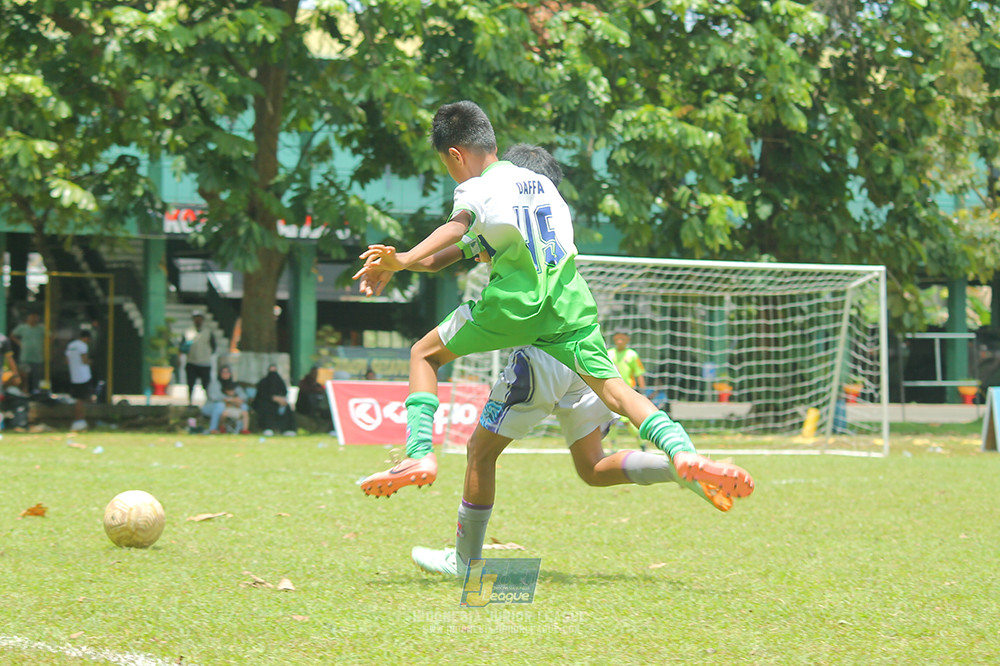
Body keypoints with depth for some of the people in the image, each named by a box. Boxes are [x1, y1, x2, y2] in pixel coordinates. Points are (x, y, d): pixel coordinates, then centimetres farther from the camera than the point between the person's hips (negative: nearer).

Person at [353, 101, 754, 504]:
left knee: (424, 354, 13)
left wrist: (403, 261, -32)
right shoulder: (542, 182, 25)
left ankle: (419, 455, -4)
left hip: (515, 303, -5)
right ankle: (683, 451, -28)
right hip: (570, 300, 5)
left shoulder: (476, 188, 4)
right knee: (612, 388, -2)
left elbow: (457, 227, -20)